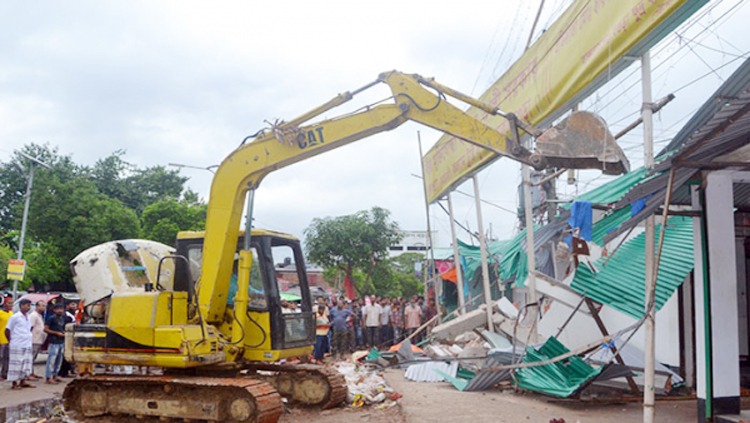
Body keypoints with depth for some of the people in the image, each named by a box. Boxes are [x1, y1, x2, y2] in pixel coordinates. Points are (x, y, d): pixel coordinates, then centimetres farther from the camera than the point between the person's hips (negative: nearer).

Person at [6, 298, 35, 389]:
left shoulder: (28, 317, 11)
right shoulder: (15, 317, -8)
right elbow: (7, 330, -5)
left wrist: (28, 339, 12)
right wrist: (11, 342, 0)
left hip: (27, 345, 7)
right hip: (17, 345, -7)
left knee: (27, 364, 9)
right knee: (16, 364, -2)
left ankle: (23, 381, 19)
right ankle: (14, 383, 5)